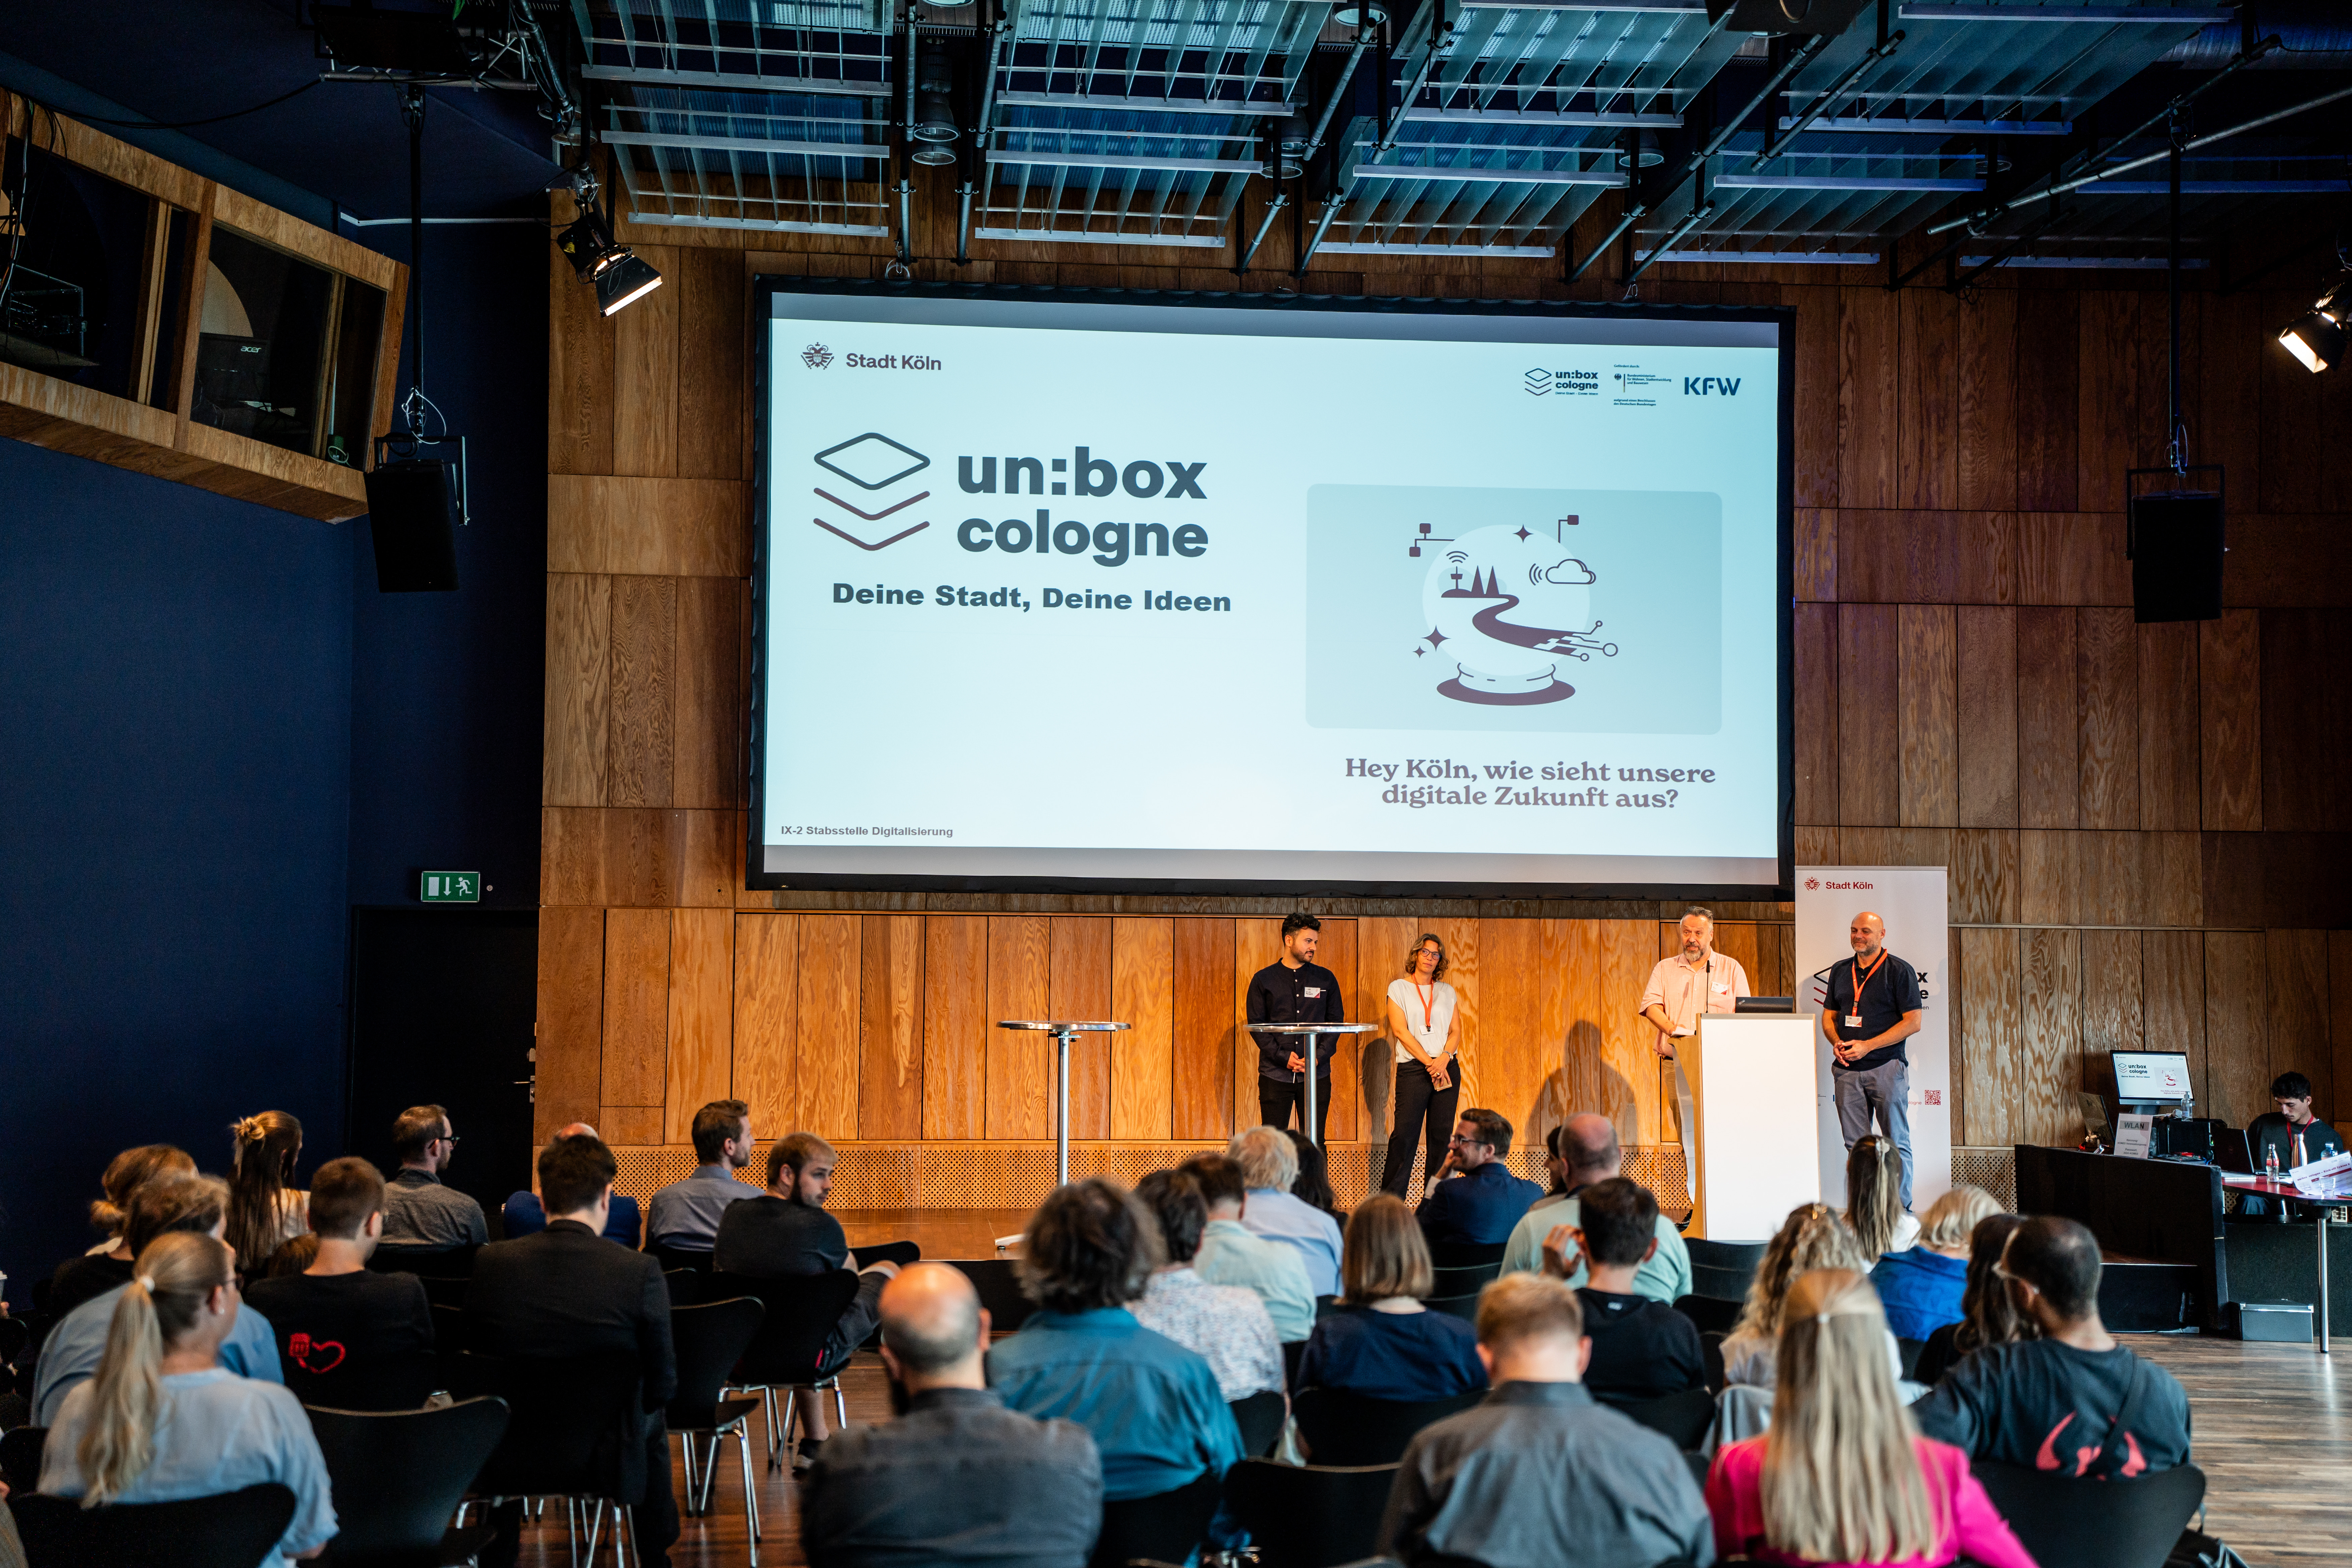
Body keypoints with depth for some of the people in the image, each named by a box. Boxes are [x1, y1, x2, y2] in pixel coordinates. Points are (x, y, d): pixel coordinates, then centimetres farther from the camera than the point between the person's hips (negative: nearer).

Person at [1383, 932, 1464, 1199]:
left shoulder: (1447, 991, 16)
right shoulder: (1398, 988, 5)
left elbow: (1456, 1030, 10)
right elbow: (1400, 1030, -4)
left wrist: (1445, 1057, -10)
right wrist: (1430, 1062, -11)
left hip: (1447, 1068, 4)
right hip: (1413, 1068, -3)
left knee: (1441, 1136, 1)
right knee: (1404, 1137, -9)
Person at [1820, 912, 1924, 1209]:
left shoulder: (1900, 971, -3)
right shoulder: (1840, 971, 14)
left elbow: (1913, 1023, -8)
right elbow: (1829, 1015, 20)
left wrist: (1867, 1046, -14)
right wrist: (1837, 1043, -2)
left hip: (1887, 1067, -5)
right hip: (1846, 1070, 5)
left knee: (1896, 1142, -2)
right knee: (1856, 1145, 4)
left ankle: (1902, 1208, 3)